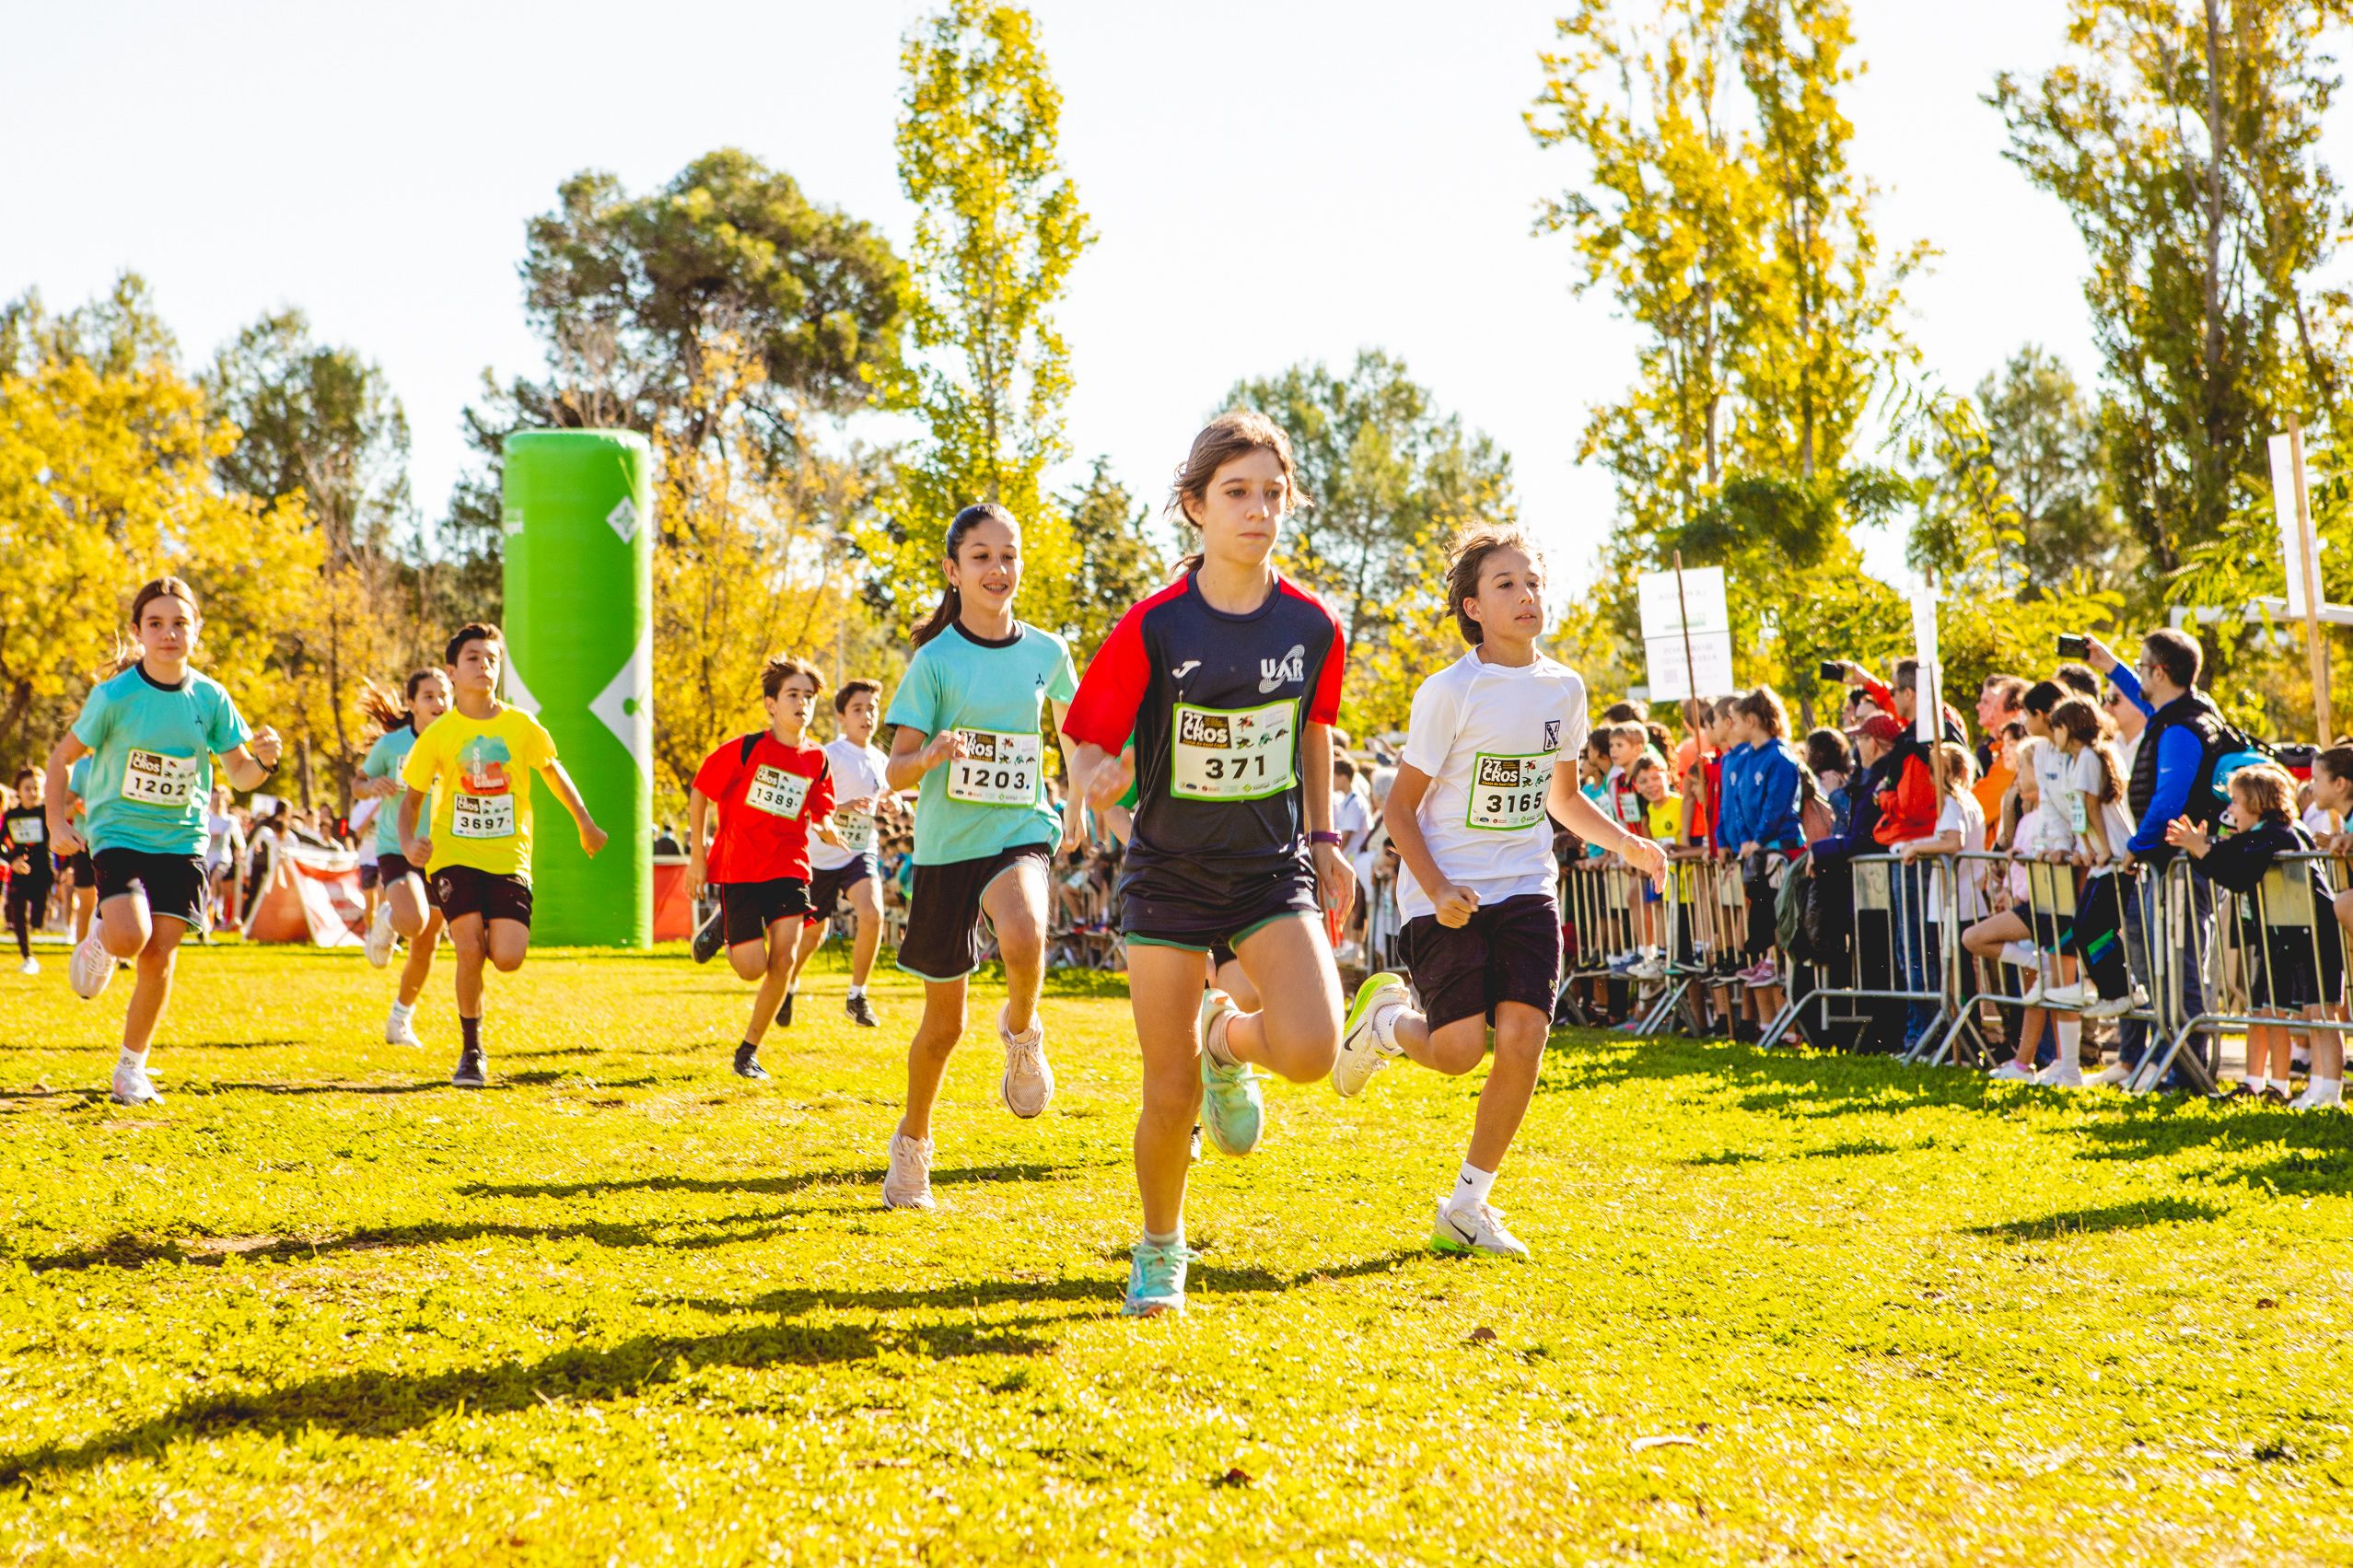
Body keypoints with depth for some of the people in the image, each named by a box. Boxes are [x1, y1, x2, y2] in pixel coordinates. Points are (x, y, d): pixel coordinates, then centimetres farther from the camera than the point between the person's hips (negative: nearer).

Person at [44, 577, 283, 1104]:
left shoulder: (210, 698, -3)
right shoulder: (114, 696, -11)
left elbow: (240, 773, 2)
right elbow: (62, 759, -1)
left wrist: (263, 760, -20)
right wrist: (57, 824, -10)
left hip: (180, 839, 3)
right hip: (117, 833, -2)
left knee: (160, 953, -3)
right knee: (130, 937, -24)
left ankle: (131, 1069, 12)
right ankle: (100, 935, 15)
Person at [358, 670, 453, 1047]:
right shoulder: (391, 744, -7)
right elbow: (359, 783, 6)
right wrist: (374, 786, -17)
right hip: (395, 849, -3)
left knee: (426, 946, 10)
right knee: (413, 921, -30)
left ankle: (400, 1019, 31)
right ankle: (386, 919, 8)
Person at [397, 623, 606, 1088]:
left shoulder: (521, 726, 0)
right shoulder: (438, 734, -2)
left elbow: (551, 769, 17)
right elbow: (412, 797, 7)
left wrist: (585, 824, 18)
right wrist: (408, 843, -12)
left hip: (509, 858, 1)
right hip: (454, 854, -1)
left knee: (507, 959, -15)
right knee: (470, 949, -17)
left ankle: (491, 934, 25)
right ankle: (471, 1053, 1)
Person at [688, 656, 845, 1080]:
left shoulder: (817, 761, 3)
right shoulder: (745, 749, -8)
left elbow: (820, 813, 16)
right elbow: (700, 792, 0)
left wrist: (825, 828, -8)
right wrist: (696, 852, -2)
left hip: (788, 868, 3)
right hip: (738, 868, -3)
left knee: (785, 959, -14)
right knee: (753, 968, -7)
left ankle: (749, 1050, 3)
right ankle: (720, 927, 30)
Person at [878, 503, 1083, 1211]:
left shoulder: (1046, 652, 2)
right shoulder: (935, 662, -6)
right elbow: (896, 772, -7)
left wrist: (1076, 808, 17)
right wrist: (932, 754, -28)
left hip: (1020, 833, 1)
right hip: (947, 844, 0)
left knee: (1023, 936, -36)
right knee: (944, 1023, 8)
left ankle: (1022, 1032, -3)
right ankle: (912, 1141, 33)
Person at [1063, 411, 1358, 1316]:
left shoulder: (1312, 626, -4)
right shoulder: (1154, 627, -12)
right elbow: (1089, 741, -6)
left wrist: (1322, 841, 13)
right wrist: (1098, 781, -28)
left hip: (1273, 870, 2)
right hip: (1170, 873, -1)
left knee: (1311, 1051, -21)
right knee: (1171, 1091, 1)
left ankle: (1230, 1039, 16)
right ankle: (1159, 1250, 28)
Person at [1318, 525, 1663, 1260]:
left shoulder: (1563, 688, 5)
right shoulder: (1448, 693, -11)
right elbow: (1401, 807, -7)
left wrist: (1627, 842, 3)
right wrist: (1437, 890, -19)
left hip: (1525, 889, 4)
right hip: (1449, 894, -4)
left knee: (1523, 1034, -12)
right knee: (1459, 1049, -14)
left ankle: (1467, 1205, 4)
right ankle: (1386, 1022, 24)